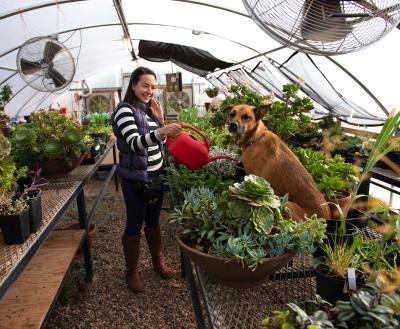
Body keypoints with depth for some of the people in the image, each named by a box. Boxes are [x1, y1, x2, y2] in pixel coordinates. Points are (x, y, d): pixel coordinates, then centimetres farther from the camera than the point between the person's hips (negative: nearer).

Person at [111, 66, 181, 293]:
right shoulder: (125, 110, -14)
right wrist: (161, 131, -43)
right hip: (135, 179, -7)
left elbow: (160, 142, 14)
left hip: (156, 175, 7)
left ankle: (158, 262, 37)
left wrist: (160, 119, -2)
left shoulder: (149, 109, 9)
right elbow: (135, 143, -27)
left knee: (154, 221, 19)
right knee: (135, 225, 6)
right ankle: (132, 272, 24)